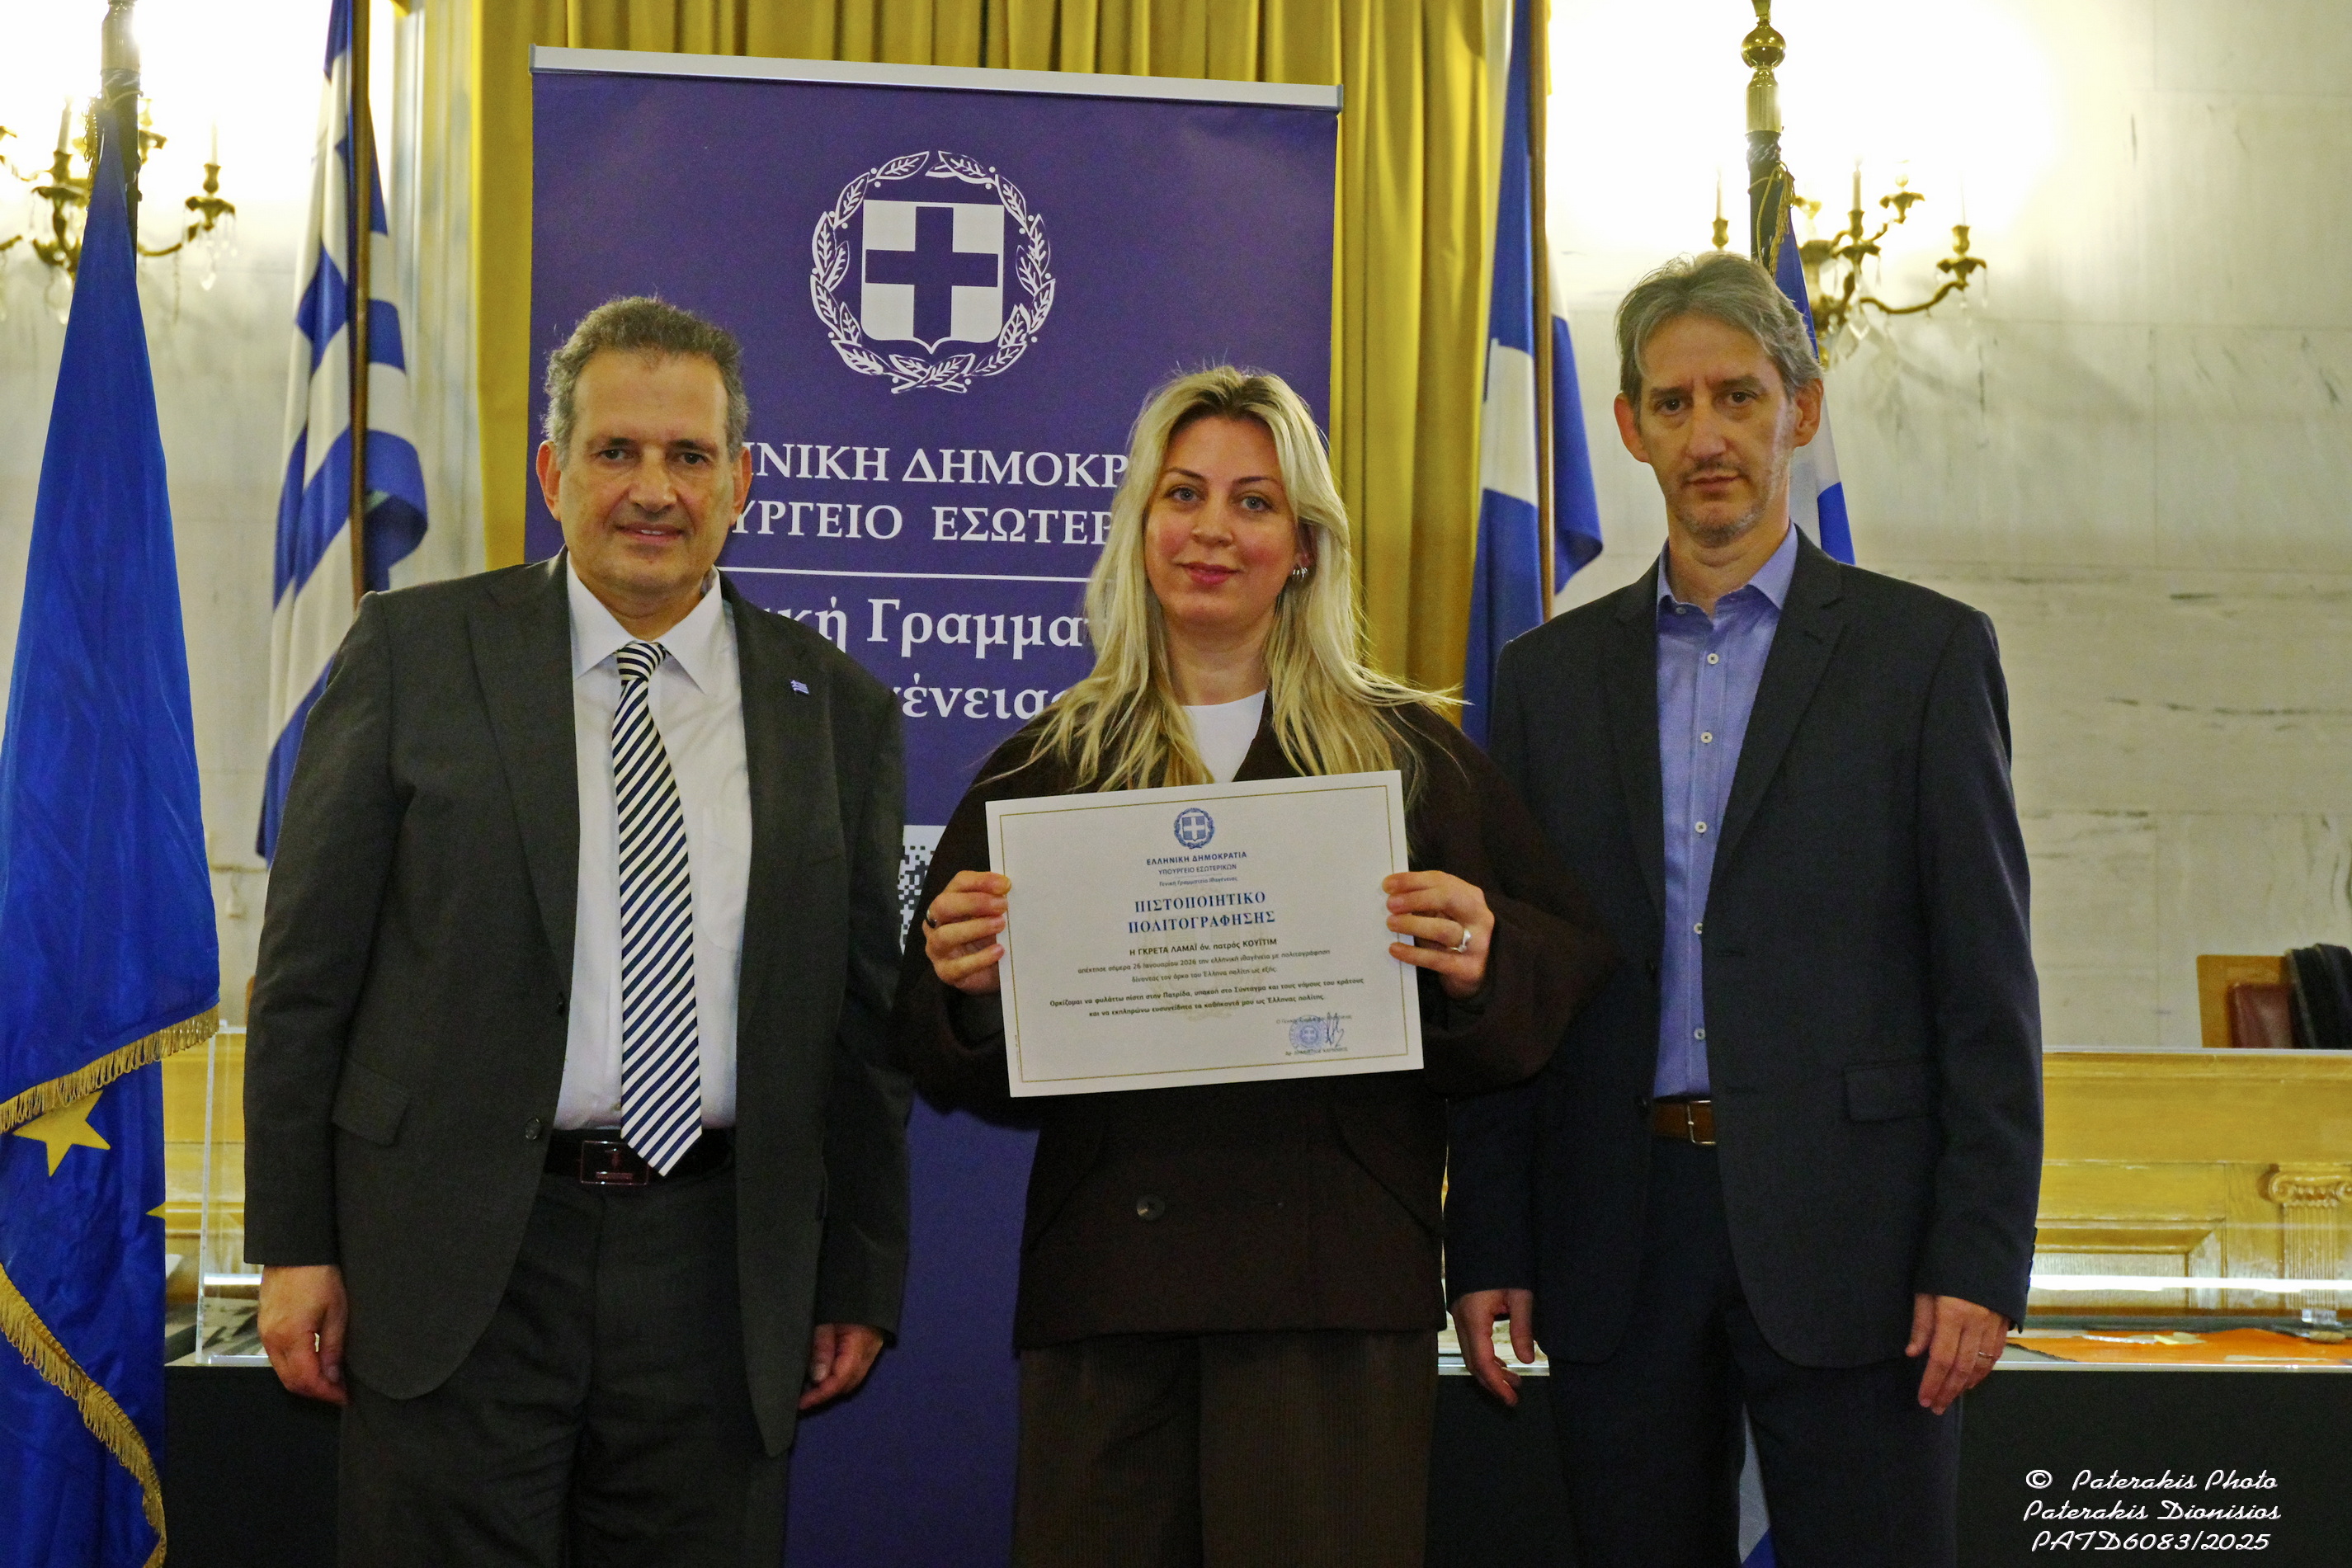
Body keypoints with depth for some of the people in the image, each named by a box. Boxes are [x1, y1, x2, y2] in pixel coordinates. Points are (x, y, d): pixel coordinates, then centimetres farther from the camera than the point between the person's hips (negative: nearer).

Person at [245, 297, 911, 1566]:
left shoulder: (837, 709, 8)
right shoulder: (415, 651, 3)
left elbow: (864, 1018, 10)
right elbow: (308, 969, 2)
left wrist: (859, 1281, 8)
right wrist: (294, 1245, -2)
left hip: (717, 1269, 2)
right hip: (455, 1258, -1)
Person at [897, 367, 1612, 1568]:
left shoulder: (1412, 757, 9)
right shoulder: (1045, 768, 12)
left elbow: (1567, 971, 6)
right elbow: (945, 1065, 12)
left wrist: (1477, 965, -15)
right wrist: (969, 985, -10)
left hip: (1334, 1288, -1)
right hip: (1101, 1287, 1)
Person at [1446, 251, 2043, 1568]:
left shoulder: (1924, 651, 3)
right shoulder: (1552, 675, 12)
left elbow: (1988, 981, -1)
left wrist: (1981, 1258, -8)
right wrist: (1486, 1249, 4)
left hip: (1844, 1236, -3)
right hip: (1619, 1241, 3)